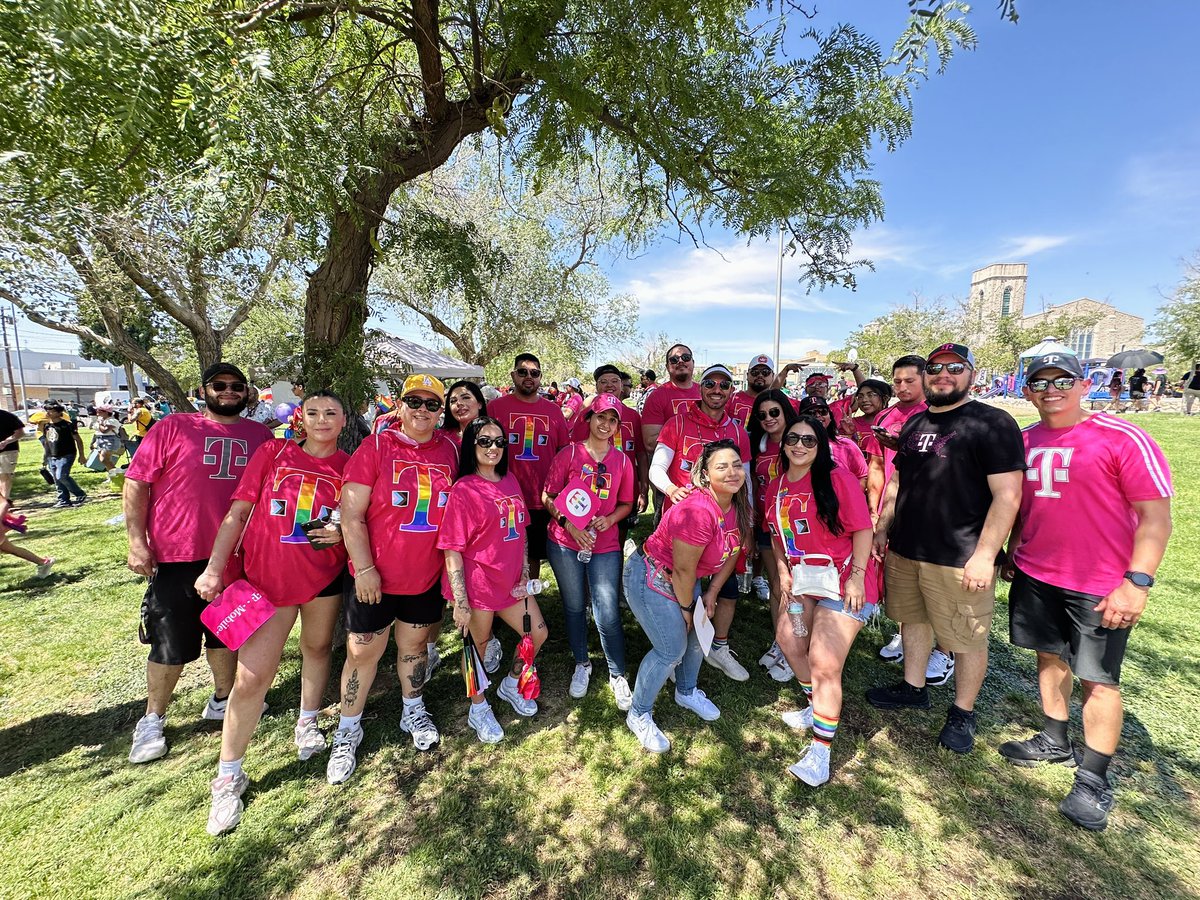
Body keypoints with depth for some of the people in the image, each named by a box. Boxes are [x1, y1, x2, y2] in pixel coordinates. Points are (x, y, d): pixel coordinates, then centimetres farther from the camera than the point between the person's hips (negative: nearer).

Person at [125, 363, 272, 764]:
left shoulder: (260, 435, 4)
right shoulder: (172, 427, -5)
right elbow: (136, 482, -5)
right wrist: (137, 541, -11)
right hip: (177, 555, -3)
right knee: (171, 642, 8)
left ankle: (222, 700, 38)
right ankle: (152, 720, 31)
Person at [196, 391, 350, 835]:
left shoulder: (350, 466, -1)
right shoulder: (272, 452, -4)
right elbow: (237, 512, -2)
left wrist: (342, 533, -13)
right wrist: (214, 568, -7)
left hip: (325, 575, 2)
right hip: (266, 575, -1)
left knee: (317, 648, 19)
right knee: (252, 675, 0)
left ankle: (308, 723, 44)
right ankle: (228, 777, 20)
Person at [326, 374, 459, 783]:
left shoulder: (450, 450, -1)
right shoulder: (375, 447, -11)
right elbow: (351, 515, -12)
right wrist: (364, 569, -14)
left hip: (427, 576, 3)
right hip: (374, 577, -2)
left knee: (414, 645, 21)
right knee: (363, 653, 11)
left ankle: (413, 712, 44)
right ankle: (347, 731, 35)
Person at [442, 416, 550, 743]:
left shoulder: (509, 480, 5)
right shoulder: (463, 489, -15)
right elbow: (452, 550, -15)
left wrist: (524, 568, 7)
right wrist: (460, 602, -16)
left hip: (512, 580, 7)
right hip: (478, 582, -6)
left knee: (538, 634, 15)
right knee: (477, 645, 12)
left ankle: (510, 685, 42)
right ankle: (478, 709, 39)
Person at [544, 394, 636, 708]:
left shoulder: (622, 460, 2)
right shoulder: (570, 453, -4)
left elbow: (626, 503, 10)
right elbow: (548, 496, -3)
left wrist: (609, 519, -10)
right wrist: (569, 524, -16)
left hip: (606, 545, 0)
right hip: (565, 543, 0)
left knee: (608, 615, -2)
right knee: (574, 607, 14)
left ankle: (617, 675, 22)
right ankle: (581, 665, 37)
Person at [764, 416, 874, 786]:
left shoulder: (838, 479, -16)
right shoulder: (775, 487, 4)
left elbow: (862, 529, -16)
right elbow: (778, 535, 13)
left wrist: (857, 575, -20)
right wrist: (783, 571, 3)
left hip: (843, 582, -8)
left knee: (824, 664, -10)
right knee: (788, 640, 19)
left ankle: (820, 753, 6)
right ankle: (817, 709, 45)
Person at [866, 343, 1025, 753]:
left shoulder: (992, 423, -10)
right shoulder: (914, 423, 12)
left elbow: (1007, 496, -15)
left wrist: (985, 555, -19)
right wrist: (882, 528, 14)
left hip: (960, 561, -6)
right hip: (904, 551, 7)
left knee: (968, 640, 9)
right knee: (912, 619, 19)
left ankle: (962, 713, 29)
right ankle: (913, 689, 38)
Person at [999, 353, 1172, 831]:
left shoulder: (1123, 439, -13)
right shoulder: (1024, 440, 3)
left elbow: (1156, 515, -13)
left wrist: (1137, 582, -18)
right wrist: (1011, 553, 16)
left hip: (1099, 586, -5)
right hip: (1034, 575, 5)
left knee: (1098, 679, 7)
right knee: (1049, 657, 18)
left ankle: (1093, 781, 23)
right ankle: (1054, 742, 37)